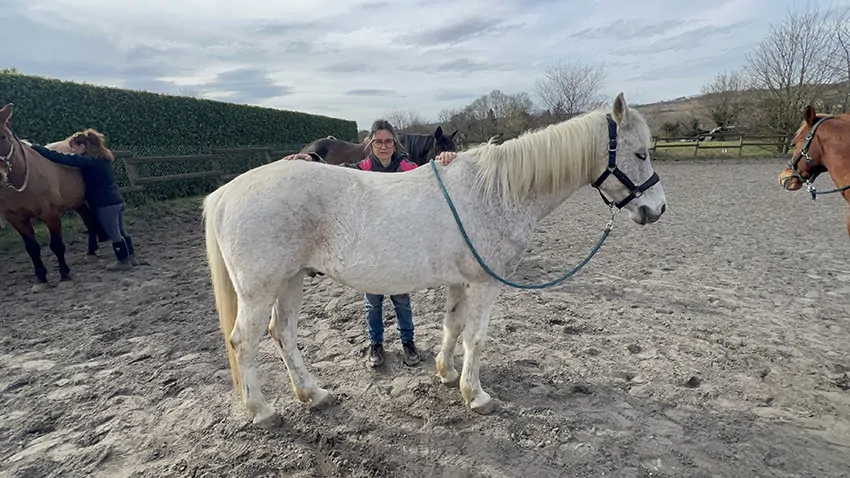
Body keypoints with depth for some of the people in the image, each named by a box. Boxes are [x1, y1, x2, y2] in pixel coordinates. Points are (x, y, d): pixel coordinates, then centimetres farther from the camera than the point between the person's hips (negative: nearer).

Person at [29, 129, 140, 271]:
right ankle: (131, 257, 26)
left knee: (114, 234, 4)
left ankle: (123, 261, 15)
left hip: (105, 205, -9)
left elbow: (60, 158, -20)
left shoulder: (87, 160, -15)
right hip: (117, 200, 9)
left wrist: (35, 147, -14)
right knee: (121, 231, 17)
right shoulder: (101, 158, 11)